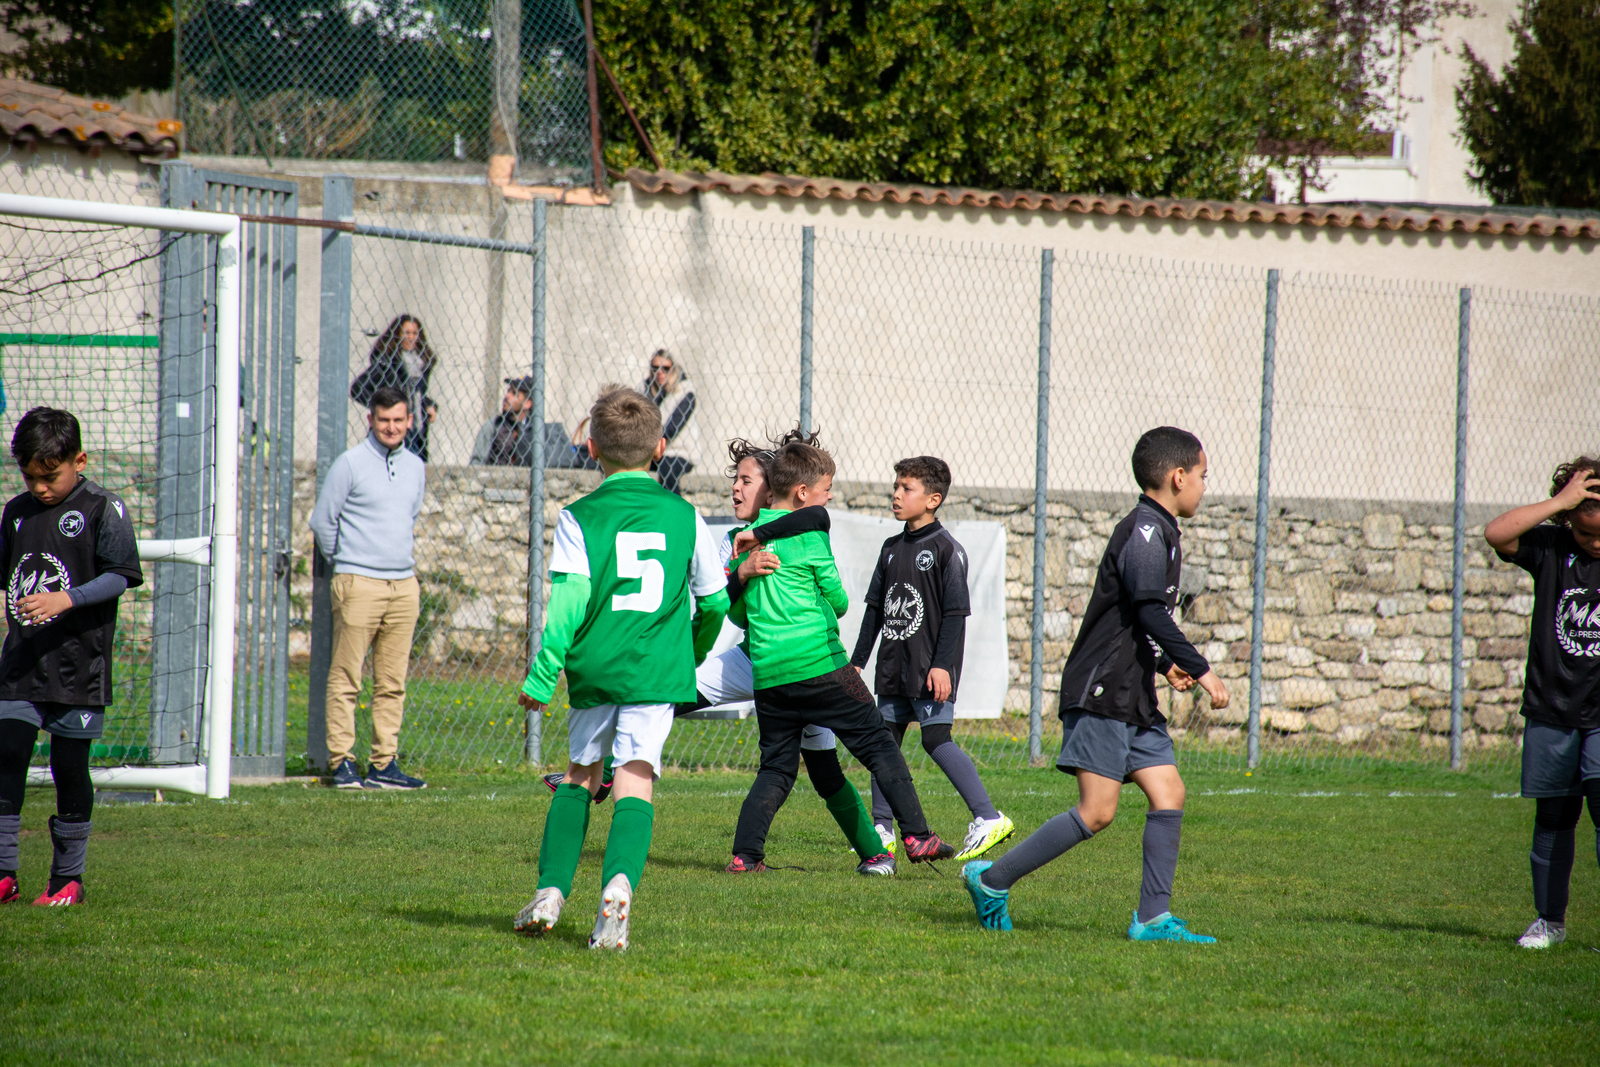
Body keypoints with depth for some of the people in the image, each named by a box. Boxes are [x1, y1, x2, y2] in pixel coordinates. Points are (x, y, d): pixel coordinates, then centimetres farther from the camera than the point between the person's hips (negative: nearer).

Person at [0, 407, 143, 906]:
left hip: (78, 664, -4)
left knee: (70, 767, 2)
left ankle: (68, 877, 12)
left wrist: (66, 599, -22)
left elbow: (120, 577, -10)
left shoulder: (103, 509, -4)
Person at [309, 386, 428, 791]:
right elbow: (322, 521, 0)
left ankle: (384, 764, 9)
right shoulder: (350, 465, -4)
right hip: (359, 585, -5)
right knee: (345, 680, -5)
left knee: (393, 683, 6)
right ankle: (341, 762, -4)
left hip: (404, 585, 5)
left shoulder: (415, 468, 13)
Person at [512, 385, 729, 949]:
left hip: (594, 669, 0)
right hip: (658, 670, 0)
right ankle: (618, 886, -30)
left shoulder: (579, 518, 0)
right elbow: (714, 600, 12)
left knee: (581, 773, 19)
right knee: (635, 780, -6)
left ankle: (551, 891, 15)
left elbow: (568, 602, -9)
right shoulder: (684, 516, 6)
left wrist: (542, 676, -6)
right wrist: (693, 652, 31)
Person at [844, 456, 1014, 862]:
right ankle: (882, 830, 15)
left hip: (929, 671, -8)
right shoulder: (892, 549, 14)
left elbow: (956, 612, -11)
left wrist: (942, 664, -18)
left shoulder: (946, 549, -8)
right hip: (893, 668, 8)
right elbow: (875, 608, 19)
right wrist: (857, 660, 16)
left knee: (936, 738, -16)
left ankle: (987, 817, -16)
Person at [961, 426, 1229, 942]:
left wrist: (1166, 664, 17)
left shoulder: (1156, 533, 19)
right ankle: (992, 879, -4)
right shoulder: (1146, 532, -13)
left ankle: (1152, 918, 1)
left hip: (1134, 697, 10)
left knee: (1169, 794, 2)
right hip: (1102, 692, -10)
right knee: (1096, 811, -12)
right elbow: (1151, 613, -24)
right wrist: (1200, 669, -21)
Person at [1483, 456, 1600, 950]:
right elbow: (1496, 533, -14)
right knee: (1552, 819, 8)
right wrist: (1559, 502, -17)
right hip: (1549, 711, 2)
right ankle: (1549, 920, 21)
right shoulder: (1550, 548, 1)